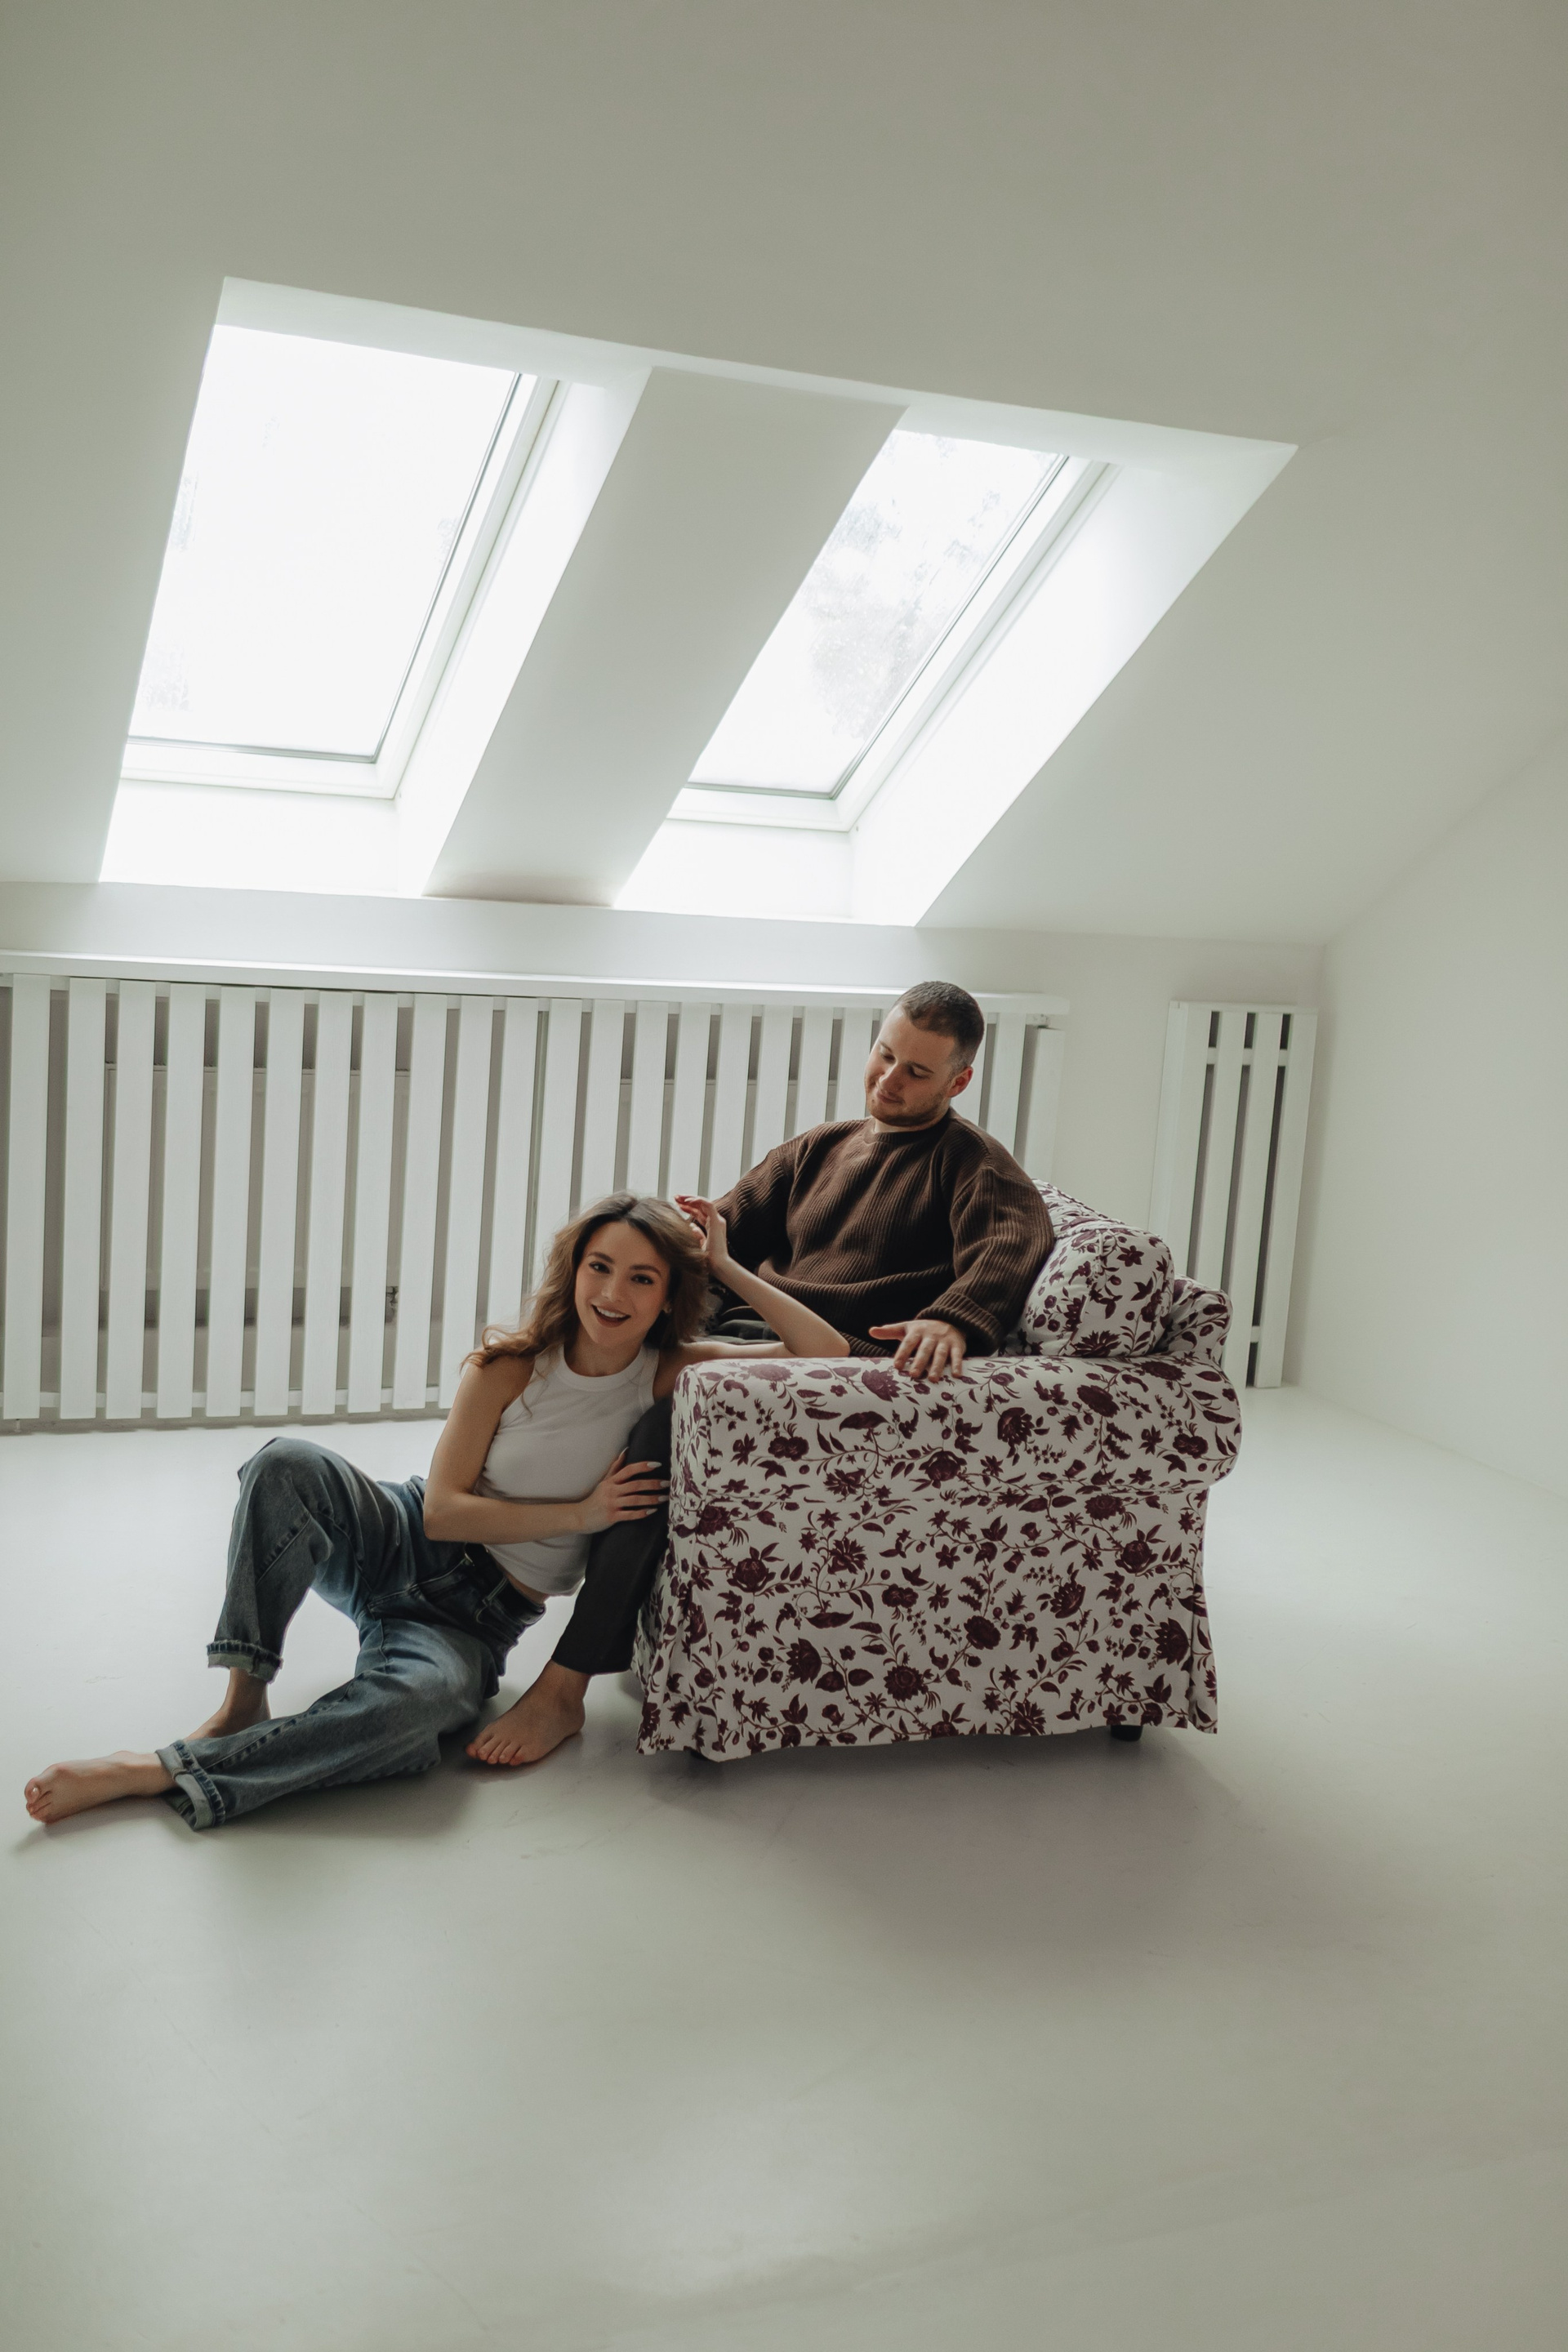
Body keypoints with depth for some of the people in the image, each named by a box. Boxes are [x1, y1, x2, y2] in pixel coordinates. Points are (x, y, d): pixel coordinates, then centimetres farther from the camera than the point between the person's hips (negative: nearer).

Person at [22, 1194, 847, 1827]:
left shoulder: (671, 1375, -4)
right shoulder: (512, 1363, -6)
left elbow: (828, 1355, -10)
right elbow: (443, 1509, -8)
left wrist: (726, 1267, -13)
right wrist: (577, 1515, -16)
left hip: (480, 1617, -1)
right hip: (402, 1546, 1)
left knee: (424, 1696, -39)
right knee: (289, 1462, -31)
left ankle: (161, 1773, -30)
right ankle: (243, 1699, -22)